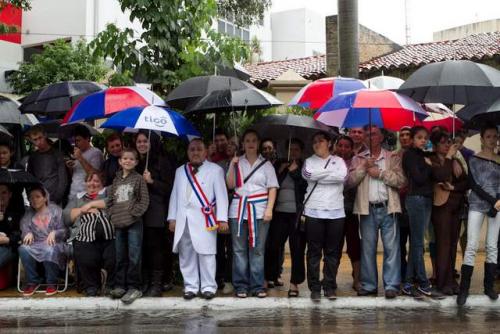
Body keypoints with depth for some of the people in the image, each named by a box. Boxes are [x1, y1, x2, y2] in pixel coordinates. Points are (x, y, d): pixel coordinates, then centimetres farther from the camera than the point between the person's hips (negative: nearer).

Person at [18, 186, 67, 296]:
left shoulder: (55, 210, 10)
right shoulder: (28, 214, 18)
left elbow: (64, 230, 3)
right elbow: (24, 229, 5)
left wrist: (54, 233, -18)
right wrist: (28, 233, -19)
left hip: (53, 243, -2)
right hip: (35, 245, 3)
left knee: (50, 251, -39)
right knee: (23, 249, -32)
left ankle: (52, 283, -17)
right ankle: (33, 282, -17)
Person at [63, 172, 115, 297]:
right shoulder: (78, 198, 29)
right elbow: (66, 217, 16)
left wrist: (91, 204, 2)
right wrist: (82, 210, 3)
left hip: (109, 237, -1)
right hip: (86, 239, 1)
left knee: (113, 260, -26)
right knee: (85, 260, -28)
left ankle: (111, 286, -1)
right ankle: (91, 287, -5)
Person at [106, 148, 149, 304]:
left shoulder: (139, 178, 1)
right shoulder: (116, 180, 14)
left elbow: (144, 200, -4)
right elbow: (110, 200, 16)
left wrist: (134, 213, -12)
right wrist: (112, 214, 2)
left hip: (134, 222, -5)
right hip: (118, 223, 5)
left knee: (134, 256, -6)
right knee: (120, 256, 10)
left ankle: (134, 287, 0)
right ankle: (119, 285, 17)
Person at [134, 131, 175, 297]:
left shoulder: (162, 161, 0)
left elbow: (168, 188, -4)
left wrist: (152, 181, -14)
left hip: (155, 212, -4)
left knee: (155, 246, -4)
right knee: (141, 247, 3)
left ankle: (156, 284, 3)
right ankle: (144, 282, 13)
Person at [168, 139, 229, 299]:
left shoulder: (215, 170, 3)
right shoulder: (180, 171, 18)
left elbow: (221, 195, -2)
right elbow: (175, 195, 17)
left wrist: (222, 219, -9)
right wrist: (172, 217, 10)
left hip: (204, 219, -4)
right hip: (183, 220, 4)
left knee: (206, 254, -3)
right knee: (186, 255, 6)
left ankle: (208, 287, 6)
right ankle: (190, 286, 14)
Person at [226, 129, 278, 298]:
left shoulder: (266, 164, 8)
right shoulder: (237, 162, 11)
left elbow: (272, 188, 4)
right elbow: (230, 185, 4)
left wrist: (269, 209, -7)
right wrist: (232, 166, -7)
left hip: (259, 211, -1)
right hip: (238, 210, 1)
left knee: (257, 249, -2)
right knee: (239, 249, 0)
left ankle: (257, 286, 3)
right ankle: (241, 286, 5)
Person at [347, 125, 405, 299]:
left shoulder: (392, 158, 9)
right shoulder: (358, 159, 13)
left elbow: (400, 180, -4)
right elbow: (350, 181, 0)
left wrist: (380, 172, -9)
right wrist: (365, 166, -9)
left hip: (387, 208, -2)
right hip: (368, 209, 2)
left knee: (391, 247, -4)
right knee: (367, 248, 5)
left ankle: (391, 285, 0)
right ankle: (368, 285, 13)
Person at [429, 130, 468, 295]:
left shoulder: (457, 161, 14)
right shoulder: (432, 161, -3)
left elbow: (466, 182, 8)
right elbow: (441, 176, -21)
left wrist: (453, 187, -10)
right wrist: (448, 157, -12)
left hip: (457, 206, 5)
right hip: (441, 205, -5)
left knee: (453, 243, 5)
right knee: (444, 243, -7)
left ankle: (451, 279, 10)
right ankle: (444, 282, -4)